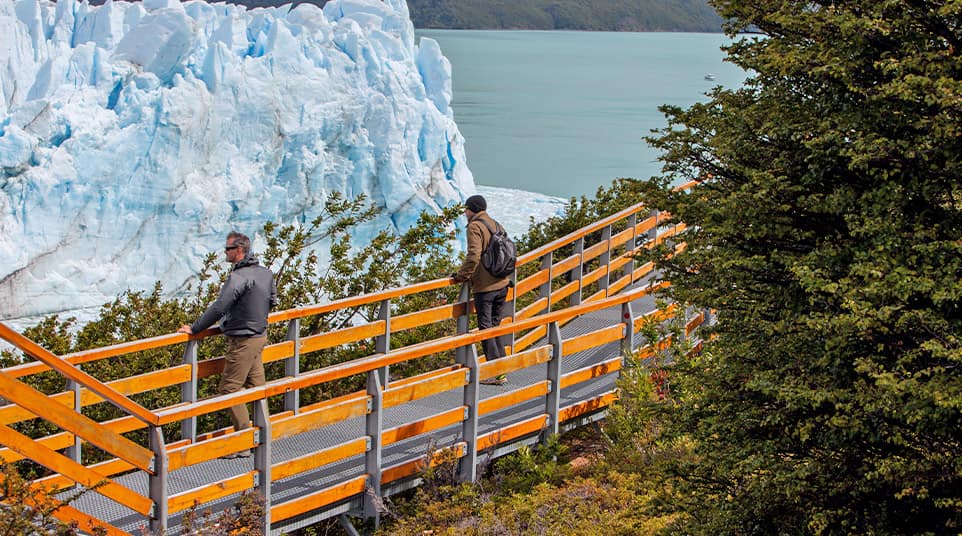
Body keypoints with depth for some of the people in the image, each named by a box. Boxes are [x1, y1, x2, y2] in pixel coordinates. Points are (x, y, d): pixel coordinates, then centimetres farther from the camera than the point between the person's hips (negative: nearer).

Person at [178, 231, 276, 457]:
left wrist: (194, 328, -14)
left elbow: (219, 308, -23)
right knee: (255, 386, 15)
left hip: (243, 341, -10)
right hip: (259, 335, 10)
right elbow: (272, 301, 21)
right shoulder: (265, 273, 8)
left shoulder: (239, 277, -21)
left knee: (229, 388, -5)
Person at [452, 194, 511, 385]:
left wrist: (461, 276, -11)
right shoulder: (496, 225, 14)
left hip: (484, 287, -8)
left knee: (486, 329, -1)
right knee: (495, 326, 16)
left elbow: (474, 256, -22)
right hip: (502, 284, 8)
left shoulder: (475, 227, -11)